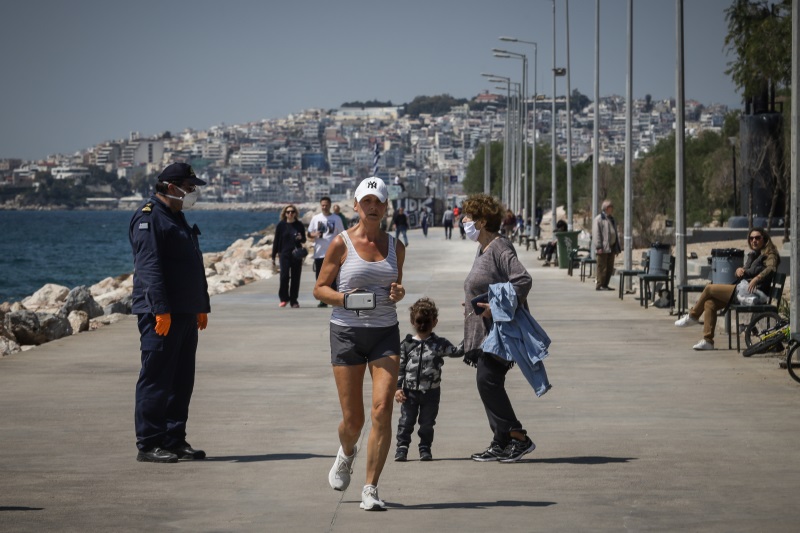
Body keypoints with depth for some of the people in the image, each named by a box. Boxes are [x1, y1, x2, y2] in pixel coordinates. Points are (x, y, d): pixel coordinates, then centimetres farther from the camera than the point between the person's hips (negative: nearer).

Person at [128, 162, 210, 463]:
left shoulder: (177, 219, 21)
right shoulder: (148, 218, -11)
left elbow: (194, 267, 27)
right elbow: (149, 267, -19)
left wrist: (202, 307, 24)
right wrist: (160, 310, -25)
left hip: (185, 314, 10)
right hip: (161, 315, -10)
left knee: (181, 381, 11)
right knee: (156, 379, -7)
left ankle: (174, 441, 17)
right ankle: (148, 444, -5)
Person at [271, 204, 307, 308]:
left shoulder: (299, 225, 5)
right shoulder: (281, 225, 2)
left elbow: (304, 240, 13)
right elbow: (276, 241, 5)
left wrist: (301, 238, -12)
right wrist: (273, 256, 4)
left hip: (296, 254, 2)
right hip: (284, 254, -2)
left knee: (295, 277, 2)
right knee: (284, 276, -12)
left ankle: (293, 300, 11)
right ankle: (284, 298, 4)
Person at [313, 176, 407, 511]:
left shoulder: (395, 247, 8)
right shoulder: (342, 244, -3)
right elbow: (319, 288, 1)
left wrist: (399, 293, -2)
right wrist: (345, 298, -18)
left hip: (386, 334, 2)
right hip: (347, 333, -2)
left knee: (382, 410, -13)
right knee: (352, 419, 2)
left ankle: (371, 490, -7)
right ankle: (346, 453, 40)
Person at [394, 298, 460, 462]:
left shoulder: (439, 344, 1)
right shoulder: (407, 344, 1)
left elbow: (457, 352, -4)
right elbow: (400, 367, 1)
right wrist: (397, 388, -5)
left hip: (431, 392, 0)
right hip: (409, 391, 0)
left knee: (427, 423, 7)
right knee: (406, 421, 4)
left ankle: (425, 449, 18)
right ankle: (402, 447, 12)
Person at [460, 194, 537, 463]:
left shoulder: (500, 249, -15)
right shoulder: (483, 250, 17)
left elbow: (523, 280, -26)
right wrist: (474, 304, 12)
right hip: (484, 330, 10)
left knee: (488, 380, -14)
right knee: (489, 384, 9)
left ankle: (519, 438, -8)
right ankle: (501, 443, 13)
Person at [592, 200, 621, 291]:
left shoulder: (612, 219, 20)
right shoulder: (599, 219, -6)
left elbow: (615, 234, 24)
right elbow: (596, 234, -12)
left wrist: (617, 247, 19)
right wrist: (598, 247, -19)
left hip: (611, 248, 8)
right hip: (603, 248, -8)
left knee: (610, 268, 9)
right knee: (602, 267, -7)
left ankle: (605, 284, 16)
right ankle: (599, 285, -3)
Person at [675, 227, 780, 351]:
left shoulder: (769, 255, -4)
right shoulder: (753, 255, 24)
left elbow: (771, 268, -25)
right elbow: (746, 270, 23)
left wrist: (756, 279, -40)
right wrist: (739, 270, -2)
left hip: (753, 293, -9)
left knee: (709, 288, -6)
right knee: (710, 303, -3)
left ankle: (692, 316, 14)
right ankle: (707, 341, -5)